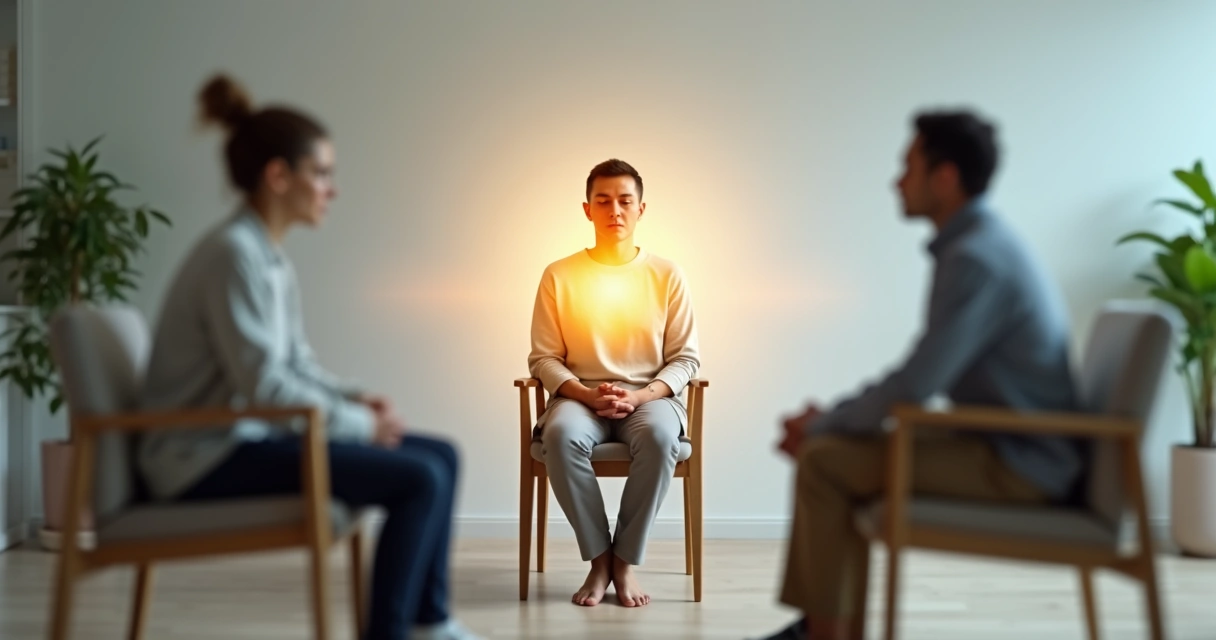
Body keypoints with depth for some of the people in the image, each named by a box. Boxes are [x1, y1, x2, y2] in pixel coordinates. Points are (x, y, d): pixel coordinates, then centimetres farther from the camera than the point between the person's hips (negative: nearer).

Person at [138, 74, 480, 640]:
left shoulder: (272, 258, 11)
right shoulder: (233, 254, -18)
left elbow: (297, 362, 15)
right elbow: (264, 384, -21)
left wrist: (356, 400, -2)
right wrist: (360, 423, -12)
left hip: (249, 437, 10)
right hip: (207, 458, -10)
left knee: (439, 456, 7)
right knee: (418, 479, -20)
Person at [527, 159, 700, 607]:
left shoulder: (667, 275, 3)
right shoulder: (559, 276, 2)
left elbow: (685, 358, 3)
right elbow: (543, 359, 2)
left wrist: (641, 396, -15)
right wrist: (586, 394, -16)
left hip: (650, 396, 0)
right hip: (580, 397, 0)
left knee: (660, 435, -36)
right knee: (561, 434, -36)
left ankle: (625, 560, -20)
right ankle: (598, 558, -19)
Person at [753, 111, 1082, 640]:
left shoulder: (974, 258, -20)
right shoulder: (979, 243, 12)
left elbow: (912, 387, -23)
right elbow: (924, 375, 18)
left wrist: (820, 425, -8)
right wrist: (829, 418, 9)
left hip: (1018, 463, -10)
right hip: (1010, 445, 10)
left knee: (823, 463, -15)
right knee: (835, 447, 12)